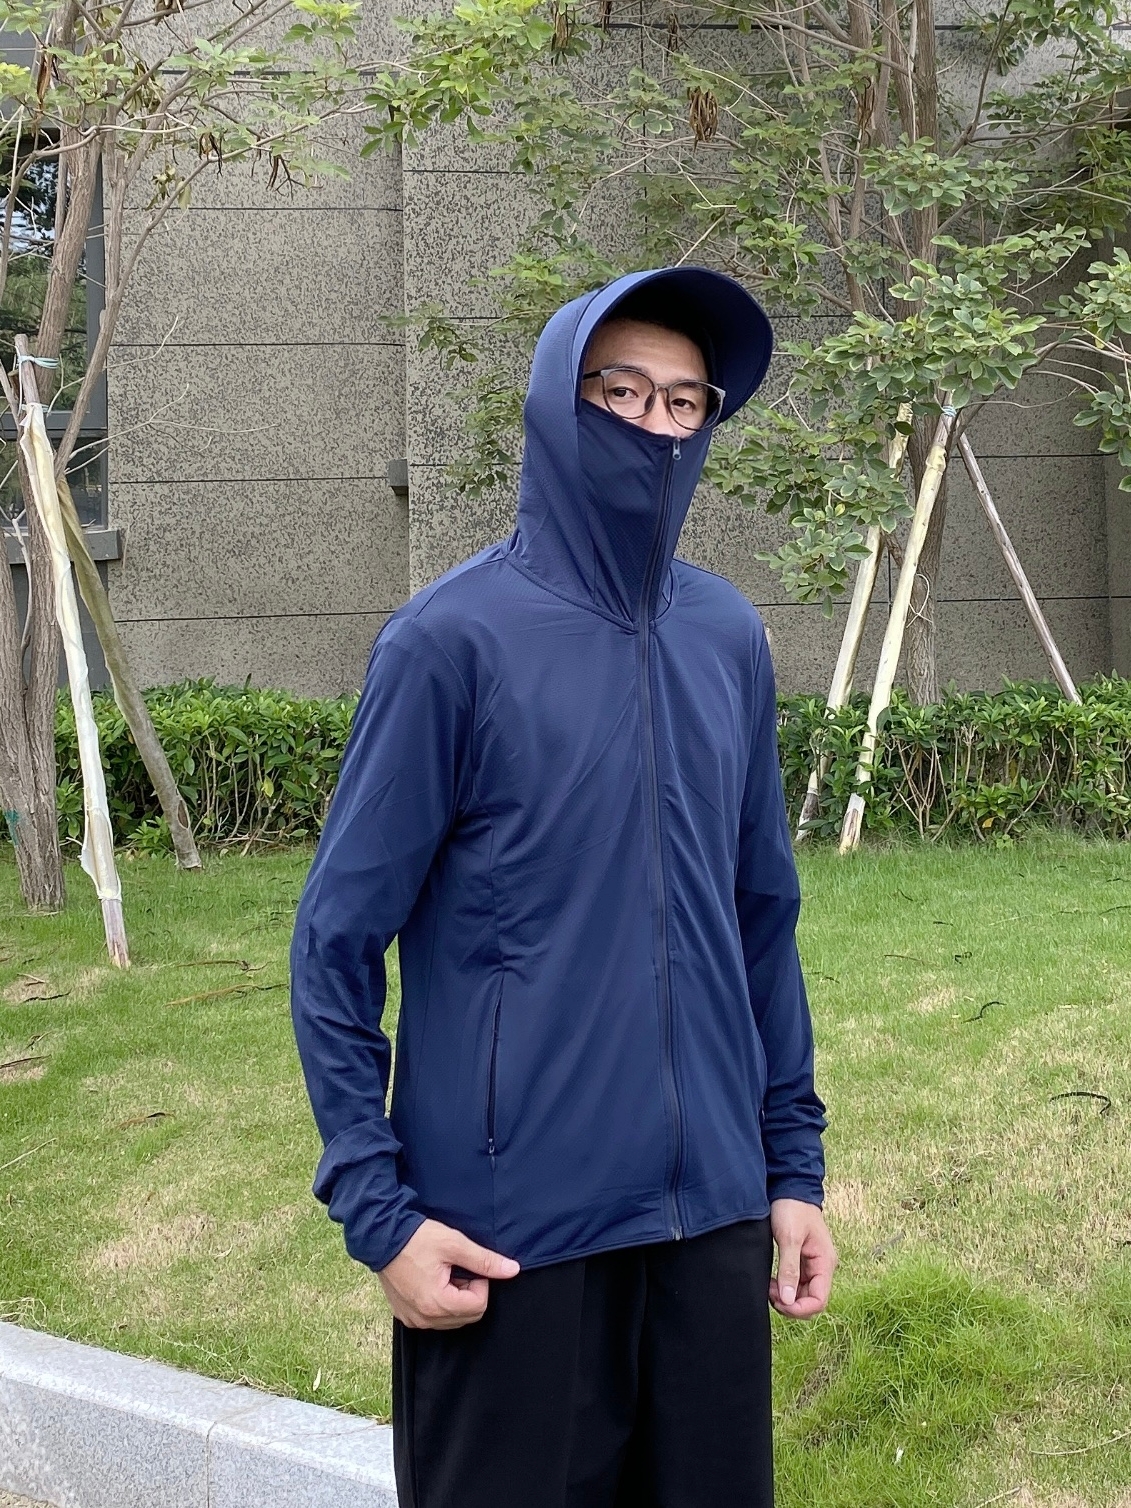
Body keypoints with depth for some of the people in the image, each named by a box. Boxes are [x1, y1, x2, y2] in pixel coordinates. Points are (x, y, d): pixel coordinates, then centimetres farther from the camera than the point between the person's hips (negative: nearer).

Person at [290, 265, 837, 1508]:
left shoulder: (729, 639, 6)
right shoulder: (453, 641, -9)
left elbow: (763, 924, 12)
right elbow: (335, 941, -7)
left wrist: (795, 1165, 11)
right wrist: (376, 1207, -11)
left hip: (714, 1218, 5)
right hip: (510, 1235, -5)